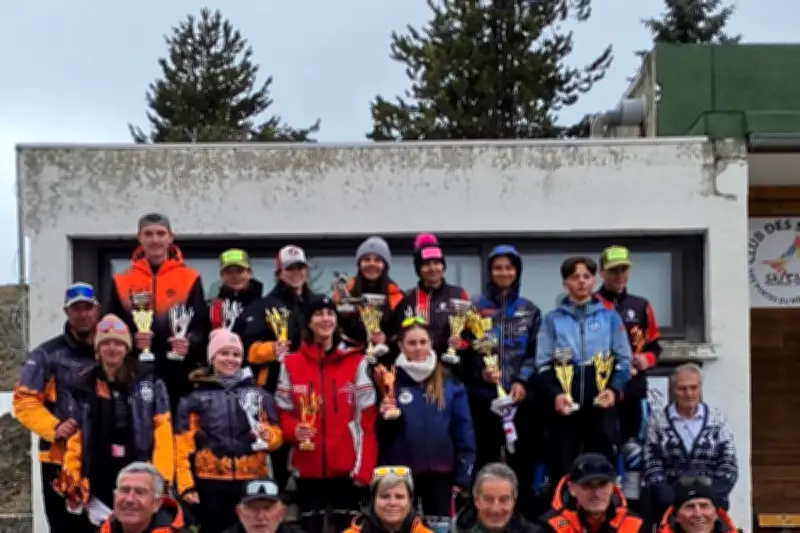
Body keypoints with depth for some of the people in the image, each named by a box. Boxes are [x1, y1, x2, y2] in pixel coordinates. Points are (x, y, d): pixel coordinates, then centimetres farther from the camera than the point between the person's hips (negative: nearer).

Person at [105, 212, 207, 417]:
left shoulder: (190, 279, 5)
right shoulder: (121, 282, 9)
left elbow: (201, 326, 1)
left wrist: (190, 342, -20)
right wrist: (131, 339, -11)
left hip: (178, 375, -1)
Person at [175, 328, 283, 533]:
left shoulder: (259, 395, 10)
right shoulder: (196, 398, 5)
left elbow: (276, 434, 9)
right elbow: (184, 445, 1)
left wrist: (267, 434, -14)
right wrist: (186, 484, -7)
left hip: (251, 482, 1)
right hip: (211, 483, -1)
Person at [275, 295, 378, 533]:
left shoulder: (356, 362, 1)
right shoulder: (291, 364, 3)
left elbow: (368, 421, -1)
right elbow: (282, 412, 7)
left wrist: (364, 468, -7)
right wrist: (294, 430, -16)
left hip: (347, 467, -1)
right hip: (307, 468, 1)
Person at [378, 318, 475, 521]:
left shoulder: (449, 382, 1)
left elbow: (463, 429, 1)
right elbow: (379, 432, -2)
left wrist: (463, 475, -2)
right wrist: (385, 416, -23)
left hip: (440, 472, 1)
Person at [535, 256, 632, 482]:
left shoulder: (610, 317, 9)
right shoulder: (553, 319, 7)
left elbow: (623, 359, 7)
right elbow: (543, 364, 4)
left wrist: (614, 389, -10)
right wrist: (555, 394, -12)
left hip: (601, 405, 1)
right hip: (564, 406, 0)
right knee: (562, 468, 1)